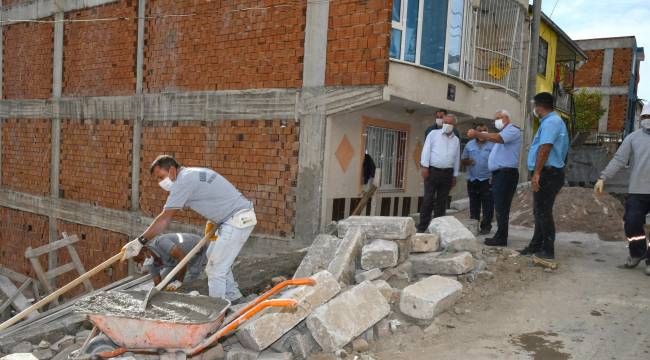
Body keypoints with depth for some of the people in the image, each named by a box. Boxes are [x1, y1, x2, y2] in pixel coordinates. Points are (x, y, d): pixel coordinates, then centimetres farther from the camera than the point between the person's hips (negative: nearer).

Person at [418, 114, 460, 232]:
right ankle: (422, 227, -2)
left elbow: (456, 159, 16)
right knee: (428, 199, -5)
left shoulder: (456, 140, 15)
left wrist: (455, 176, 13)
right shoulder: (434, 134, 4)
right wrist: (425, 167, -11)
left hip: (447, 173, 4)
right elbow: (426, 150, -2)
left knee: (442, 201, 5)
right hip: (432, 170, -3)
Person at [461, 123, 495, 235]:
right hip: (472, 180, 4)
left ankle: (486, 226, 7)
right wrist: (467, 162, -9)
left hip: (487, 180, -4)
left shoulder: (492, 145, -1)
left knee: (487, 206, -1)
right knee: (474, 205, 12)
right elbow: (462, 160, 14)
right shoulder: (469, 145, 10)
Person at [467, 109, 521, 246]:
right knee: (500, 207, 10)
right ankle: (500, 236, 15)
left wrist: (477, 134, -23)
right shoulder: (505, 132, 26)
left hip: (506, 173, -10)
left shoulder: (513, 130, -7)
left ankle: (501, 238, -8)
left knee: (501, 208, -10)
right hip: (499, 174, 10)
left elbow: (497, 138, -25)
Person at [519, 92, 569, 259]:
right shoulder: (553, 121, 19)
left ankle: (548, 250, 2)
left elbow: (545, 148, -25)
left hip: (547, 174, -11)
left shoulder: (551, 122, -14)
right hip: (548, 174, 11)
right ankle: (536, 246, 23)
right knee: (540, 212, 15)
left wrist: (536, 173, -27)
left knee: (543, 212, -5)